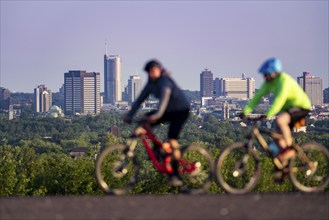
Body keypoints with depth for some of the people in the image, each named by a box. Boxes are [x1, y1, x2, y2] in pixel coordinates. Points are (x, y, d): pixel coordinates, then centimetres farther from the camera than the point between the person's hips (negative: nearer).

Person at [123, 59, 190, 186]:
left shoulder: (165, 81, -23)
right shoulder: (151, 84, 0)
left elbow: (164, 98, -39)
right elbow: (140, 99, -3)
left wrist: (157, 115, -54)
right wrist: (130, 115, -13)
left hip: (181, 110, -8)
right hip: (169, 110, 8)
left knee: (172, 140, -20)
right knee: (145, 122, -11)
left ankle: (175, 175, -18)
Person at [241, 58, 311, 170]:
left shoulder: (284, 80, -26)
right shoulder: (269, 82, -1)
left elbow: (280, 99, -38)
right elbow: (258, 96, -5)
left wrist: (269, 114, -47)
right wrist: (245, 111, -15)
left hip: (301, 106, -9)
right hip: (289, 107, 9)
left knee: (280, 120, -34)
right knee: (278, 140, 2)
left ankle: (289, 149, -23)